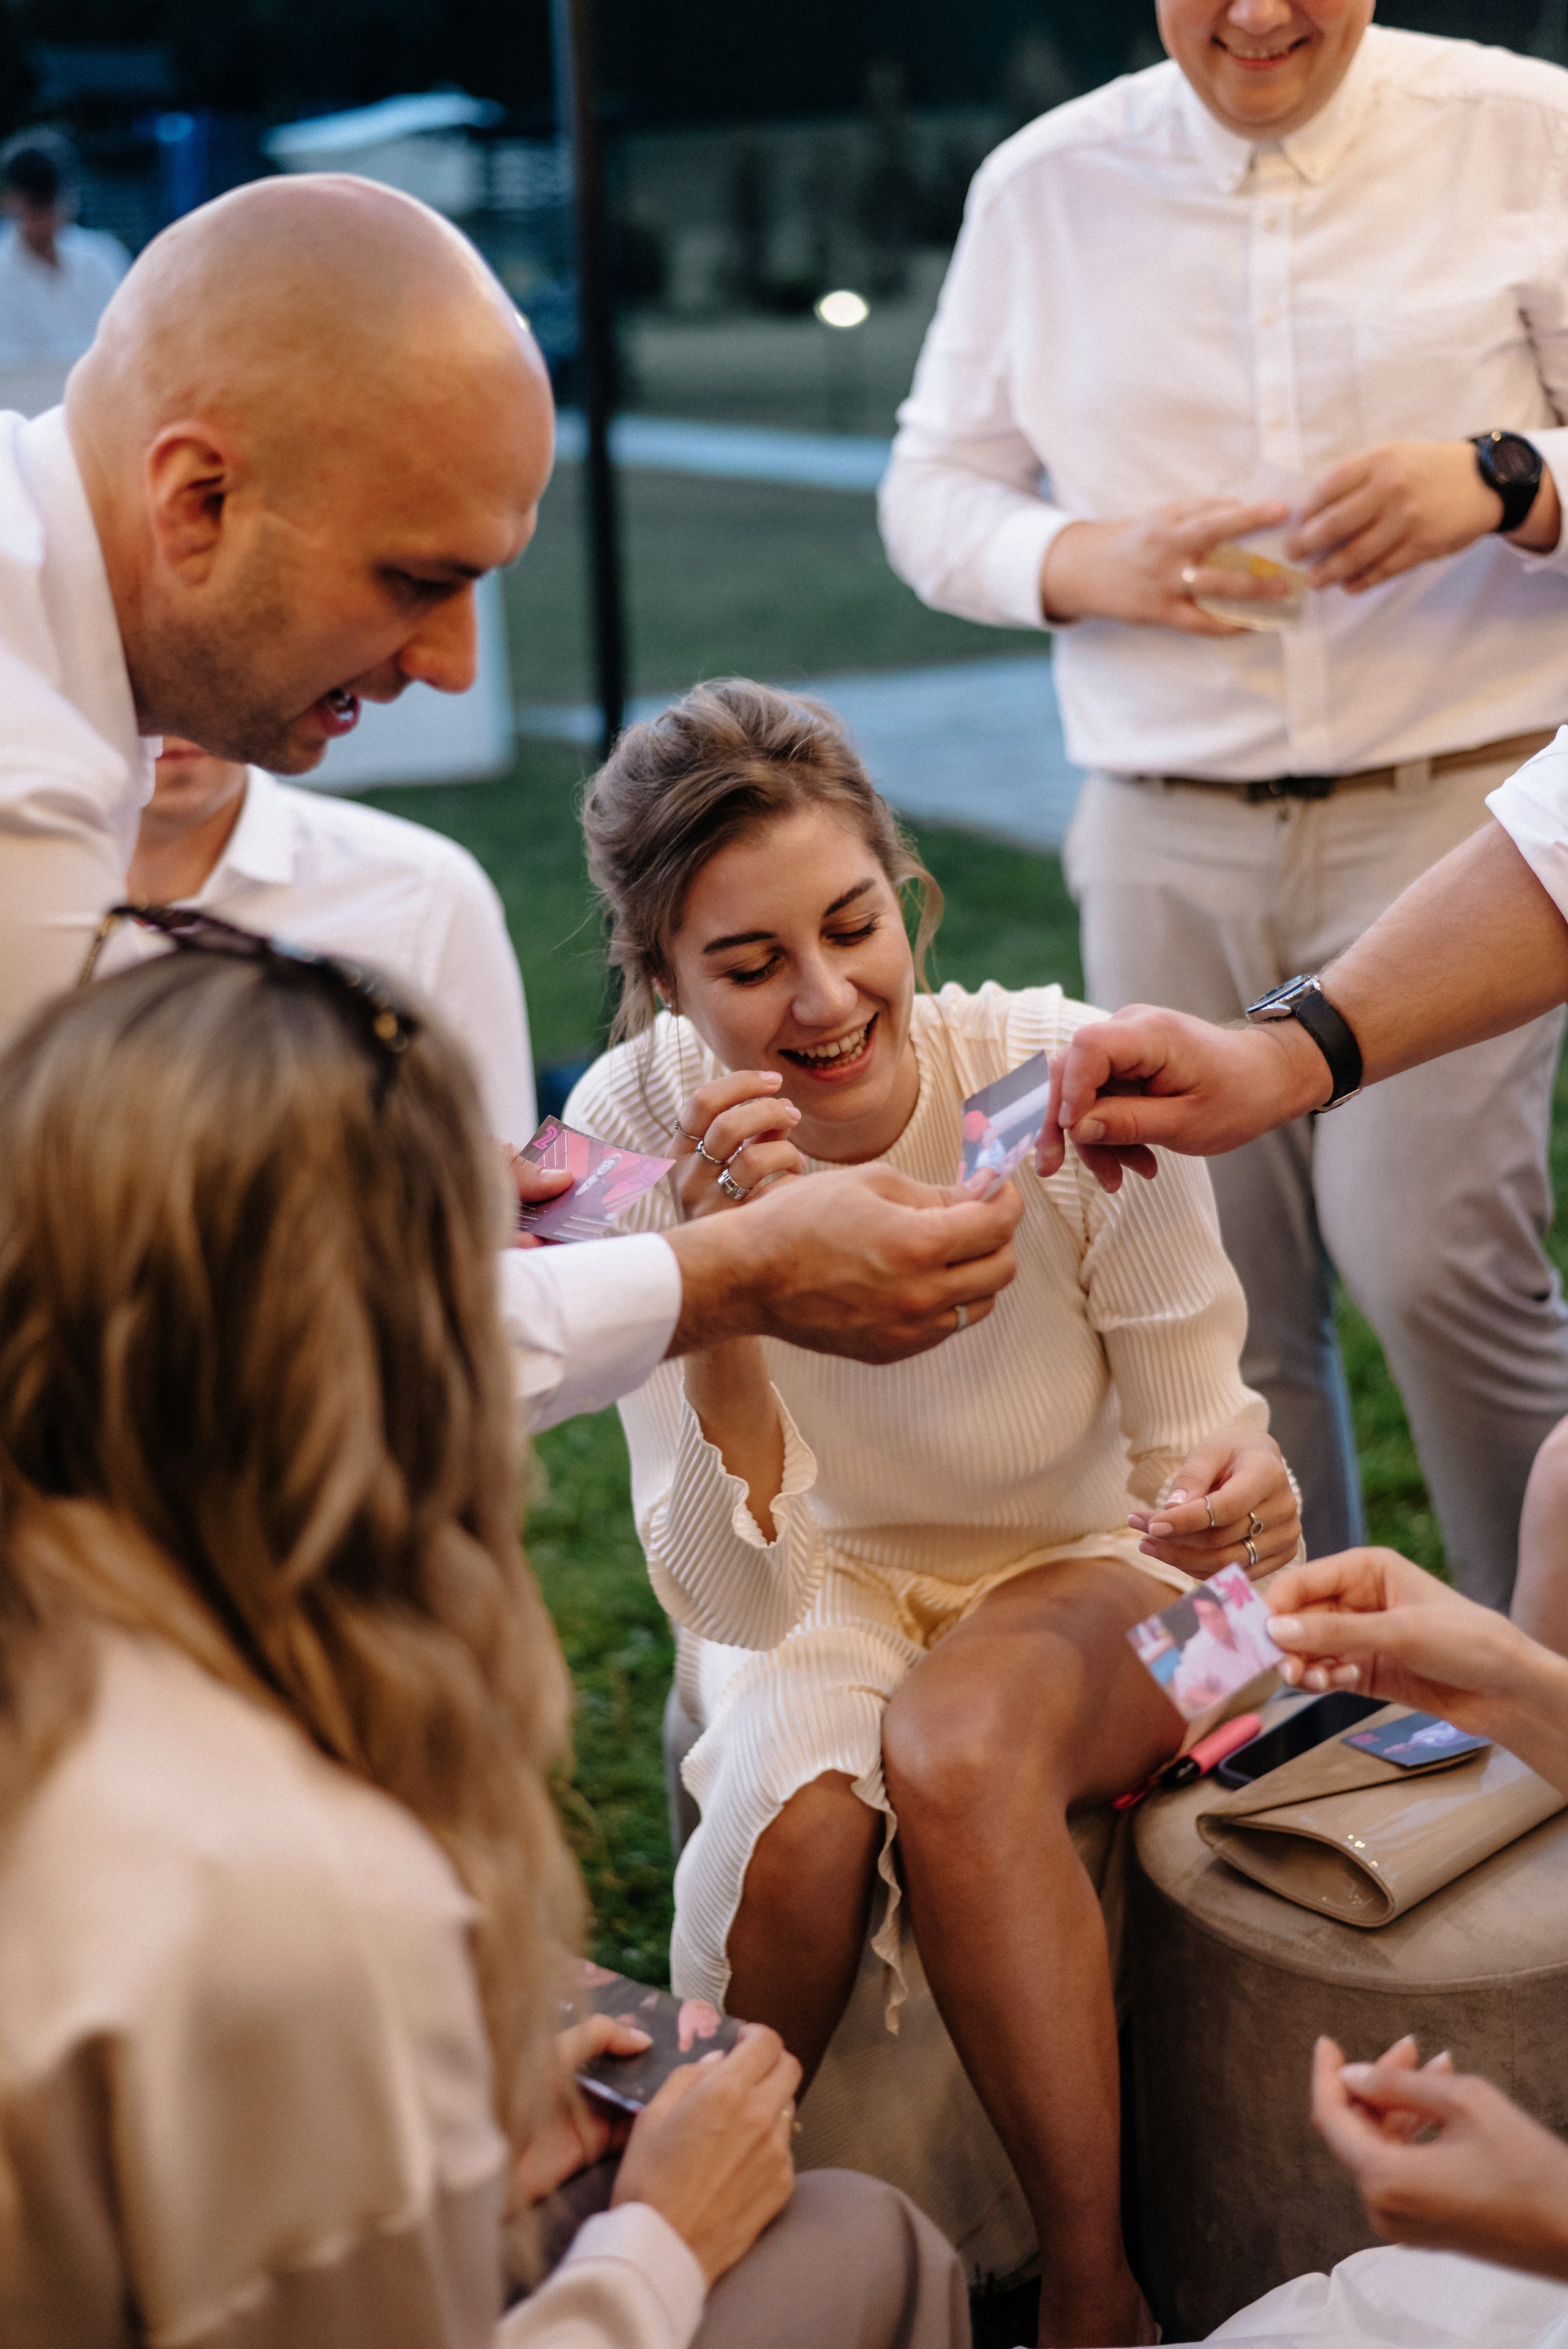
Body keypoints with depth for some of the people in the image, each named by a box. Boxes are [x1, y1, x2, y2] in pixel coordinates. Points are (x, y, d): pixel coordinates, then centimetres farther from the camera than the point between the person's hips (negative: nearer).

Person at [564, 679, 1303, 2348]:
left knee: (954, 1751, -32)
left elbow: (1194, 1438, -12)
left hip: (1083, 1579, 0)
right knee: (804, 1802, -31)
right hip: (816, 1595, 1)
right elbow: (735, 1598, -24)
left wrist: (1235, 1499, -36)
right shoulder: (639, 1127, -22)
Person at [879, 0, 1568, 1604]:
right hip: (1171, 839, 3)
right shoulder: (1042, 186, 9)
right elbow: (930, 489, 12)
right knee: (1223, 1298, 3)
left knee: (1421, 1246, -16)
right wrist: (1094, 562, -8)